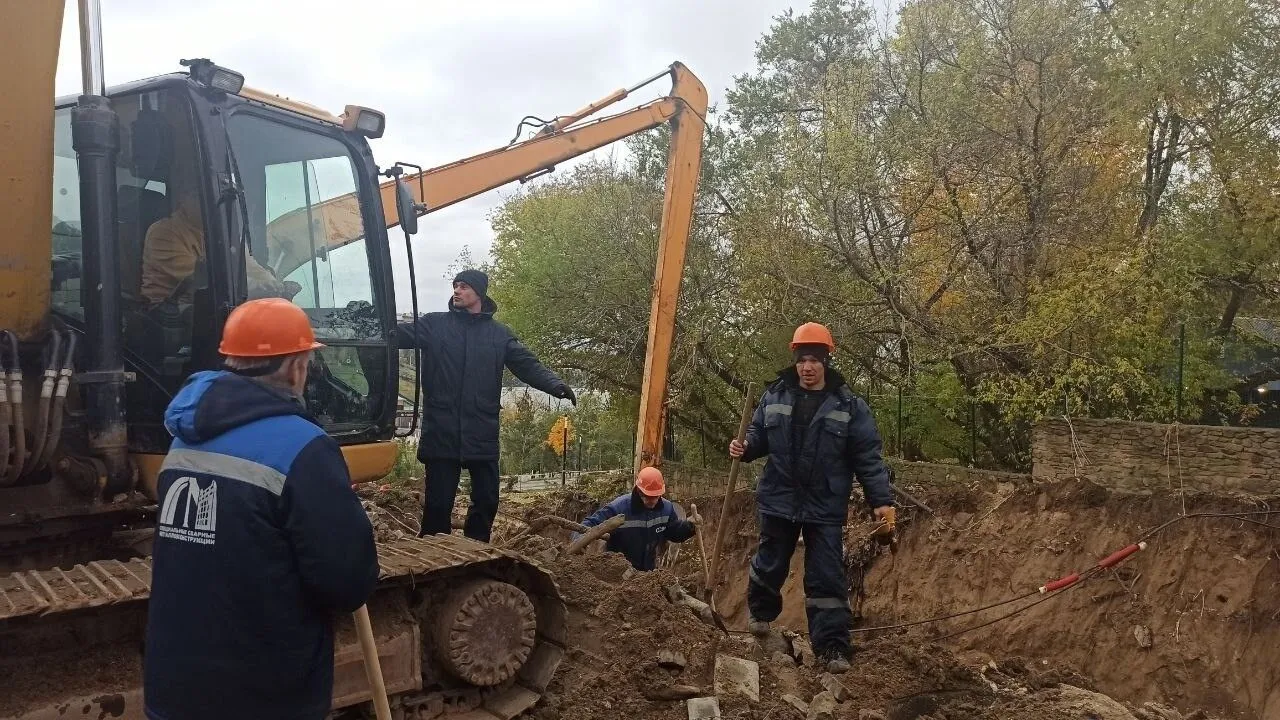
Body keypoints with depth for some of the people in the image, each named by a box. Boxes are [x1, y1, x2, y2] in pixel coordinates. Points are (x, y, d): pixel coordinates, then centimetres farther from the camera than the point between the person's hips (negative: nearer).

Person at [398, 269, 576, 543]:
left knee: (487, 499, 11)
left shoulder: (499, 333, 8)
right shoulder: (434, 324, 5)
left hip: (482, 434, 2)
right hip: (442, 433, -2)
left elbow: (528, 366, 2)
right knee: (438, 501, 3)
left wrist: (556, 385, -15)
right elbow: (396, 333, -5)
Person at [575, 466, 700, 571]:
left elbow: (675, 532, 9)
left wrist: (689, 525, -11)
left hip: (649, 571, 5)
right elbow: (590, 524, -26)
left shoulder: (666, 508, -8)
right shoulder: (618, 508, -26)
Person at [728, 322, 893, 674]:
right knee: (770, 564, 19)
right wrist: (745, 448, -11)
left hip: (825, 508, -2)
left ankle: (832, 645, 8)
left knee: (827, 577, 0)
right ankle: (761, 613, 45)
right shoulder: (774, 396, 1)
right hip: (778, 501, 2)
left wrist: (881, 500, -11)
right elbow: (760, 436, 11)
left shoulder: (849, 405, -6)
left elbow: (867, 457, -6)